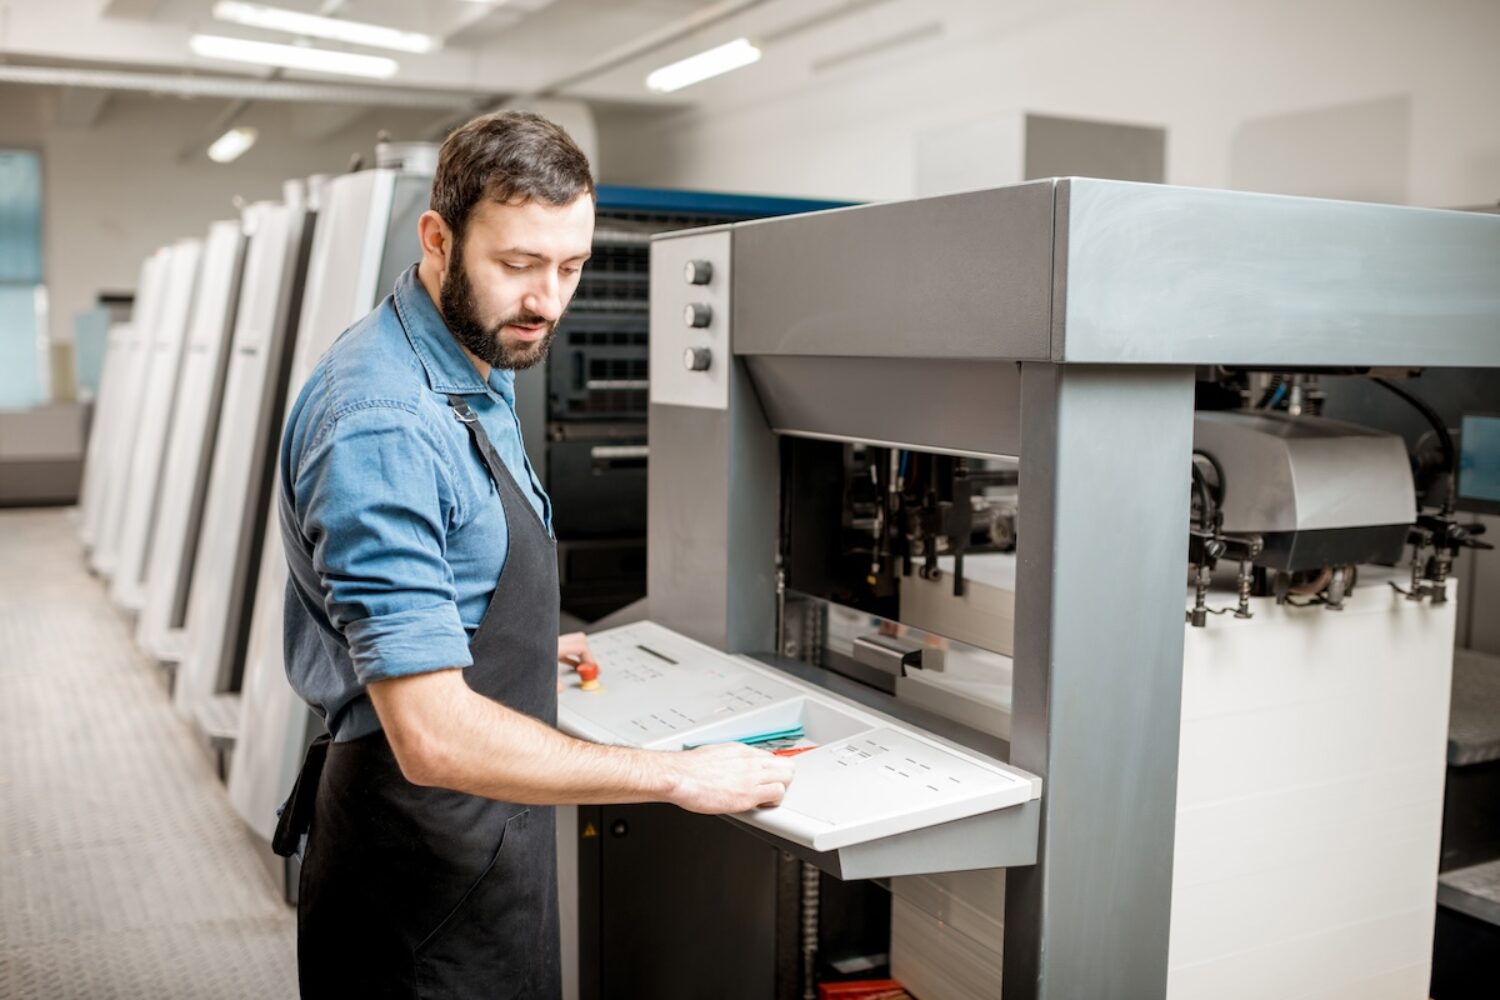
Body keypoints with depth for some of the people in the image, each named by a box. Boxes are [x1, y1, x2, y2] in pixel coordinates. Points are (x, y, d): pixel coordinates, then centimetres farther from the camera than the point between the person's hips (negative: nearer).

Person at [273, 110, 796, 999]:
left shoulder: (482, 370, 4)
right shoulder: (385, 426, -28)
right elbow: (433, 737, -31)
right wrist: (678, 777, -27)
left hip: (484, 822, 9)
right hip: (425, 856, -9)